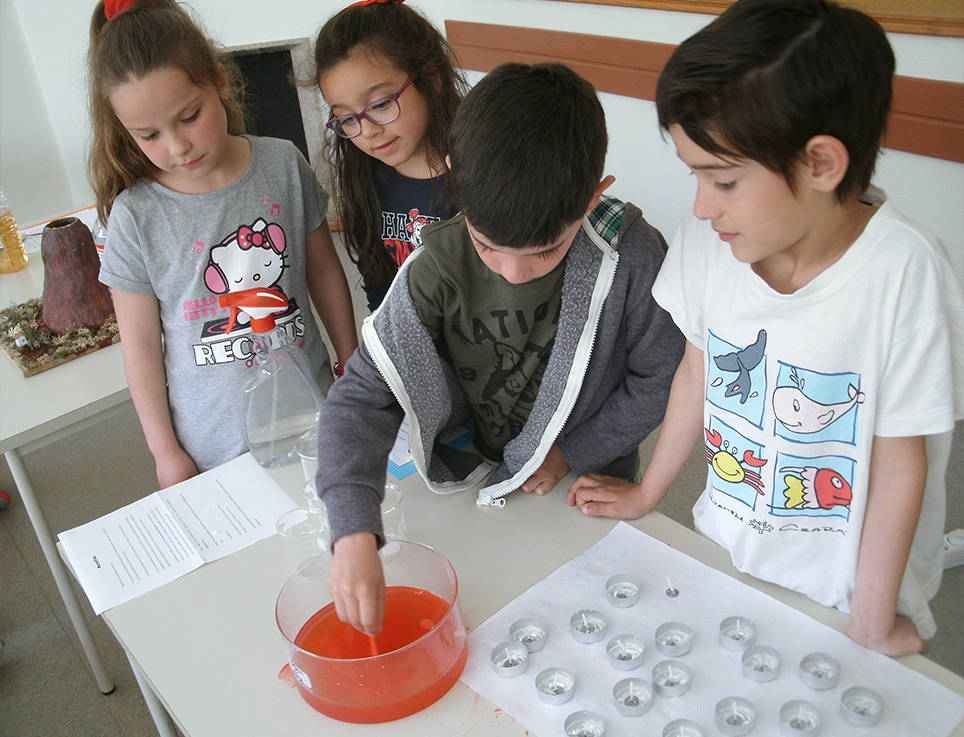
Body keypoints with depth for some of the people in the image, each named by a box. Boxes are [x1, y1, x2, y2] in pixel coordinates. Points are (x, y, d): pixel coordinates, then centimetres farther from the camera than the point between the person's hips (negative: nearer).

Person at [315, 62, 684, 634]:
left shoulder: (632, 258, -27)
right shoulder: (440, 266, -24)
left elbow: (659, 381, -12)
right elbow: (361, 398, -26)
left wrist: (572, 453, -14)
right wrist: (355, 534, -37)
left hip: (591, 486, -1)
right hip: (482, 485, 2)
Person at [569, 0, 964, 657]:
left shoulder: (904, 273, -26)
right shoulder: (707, 240, -15)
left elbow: (901, 461, -18)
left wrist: (874, 625, -9)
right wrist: (648, 493, 12)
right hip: (723, 555, 4)